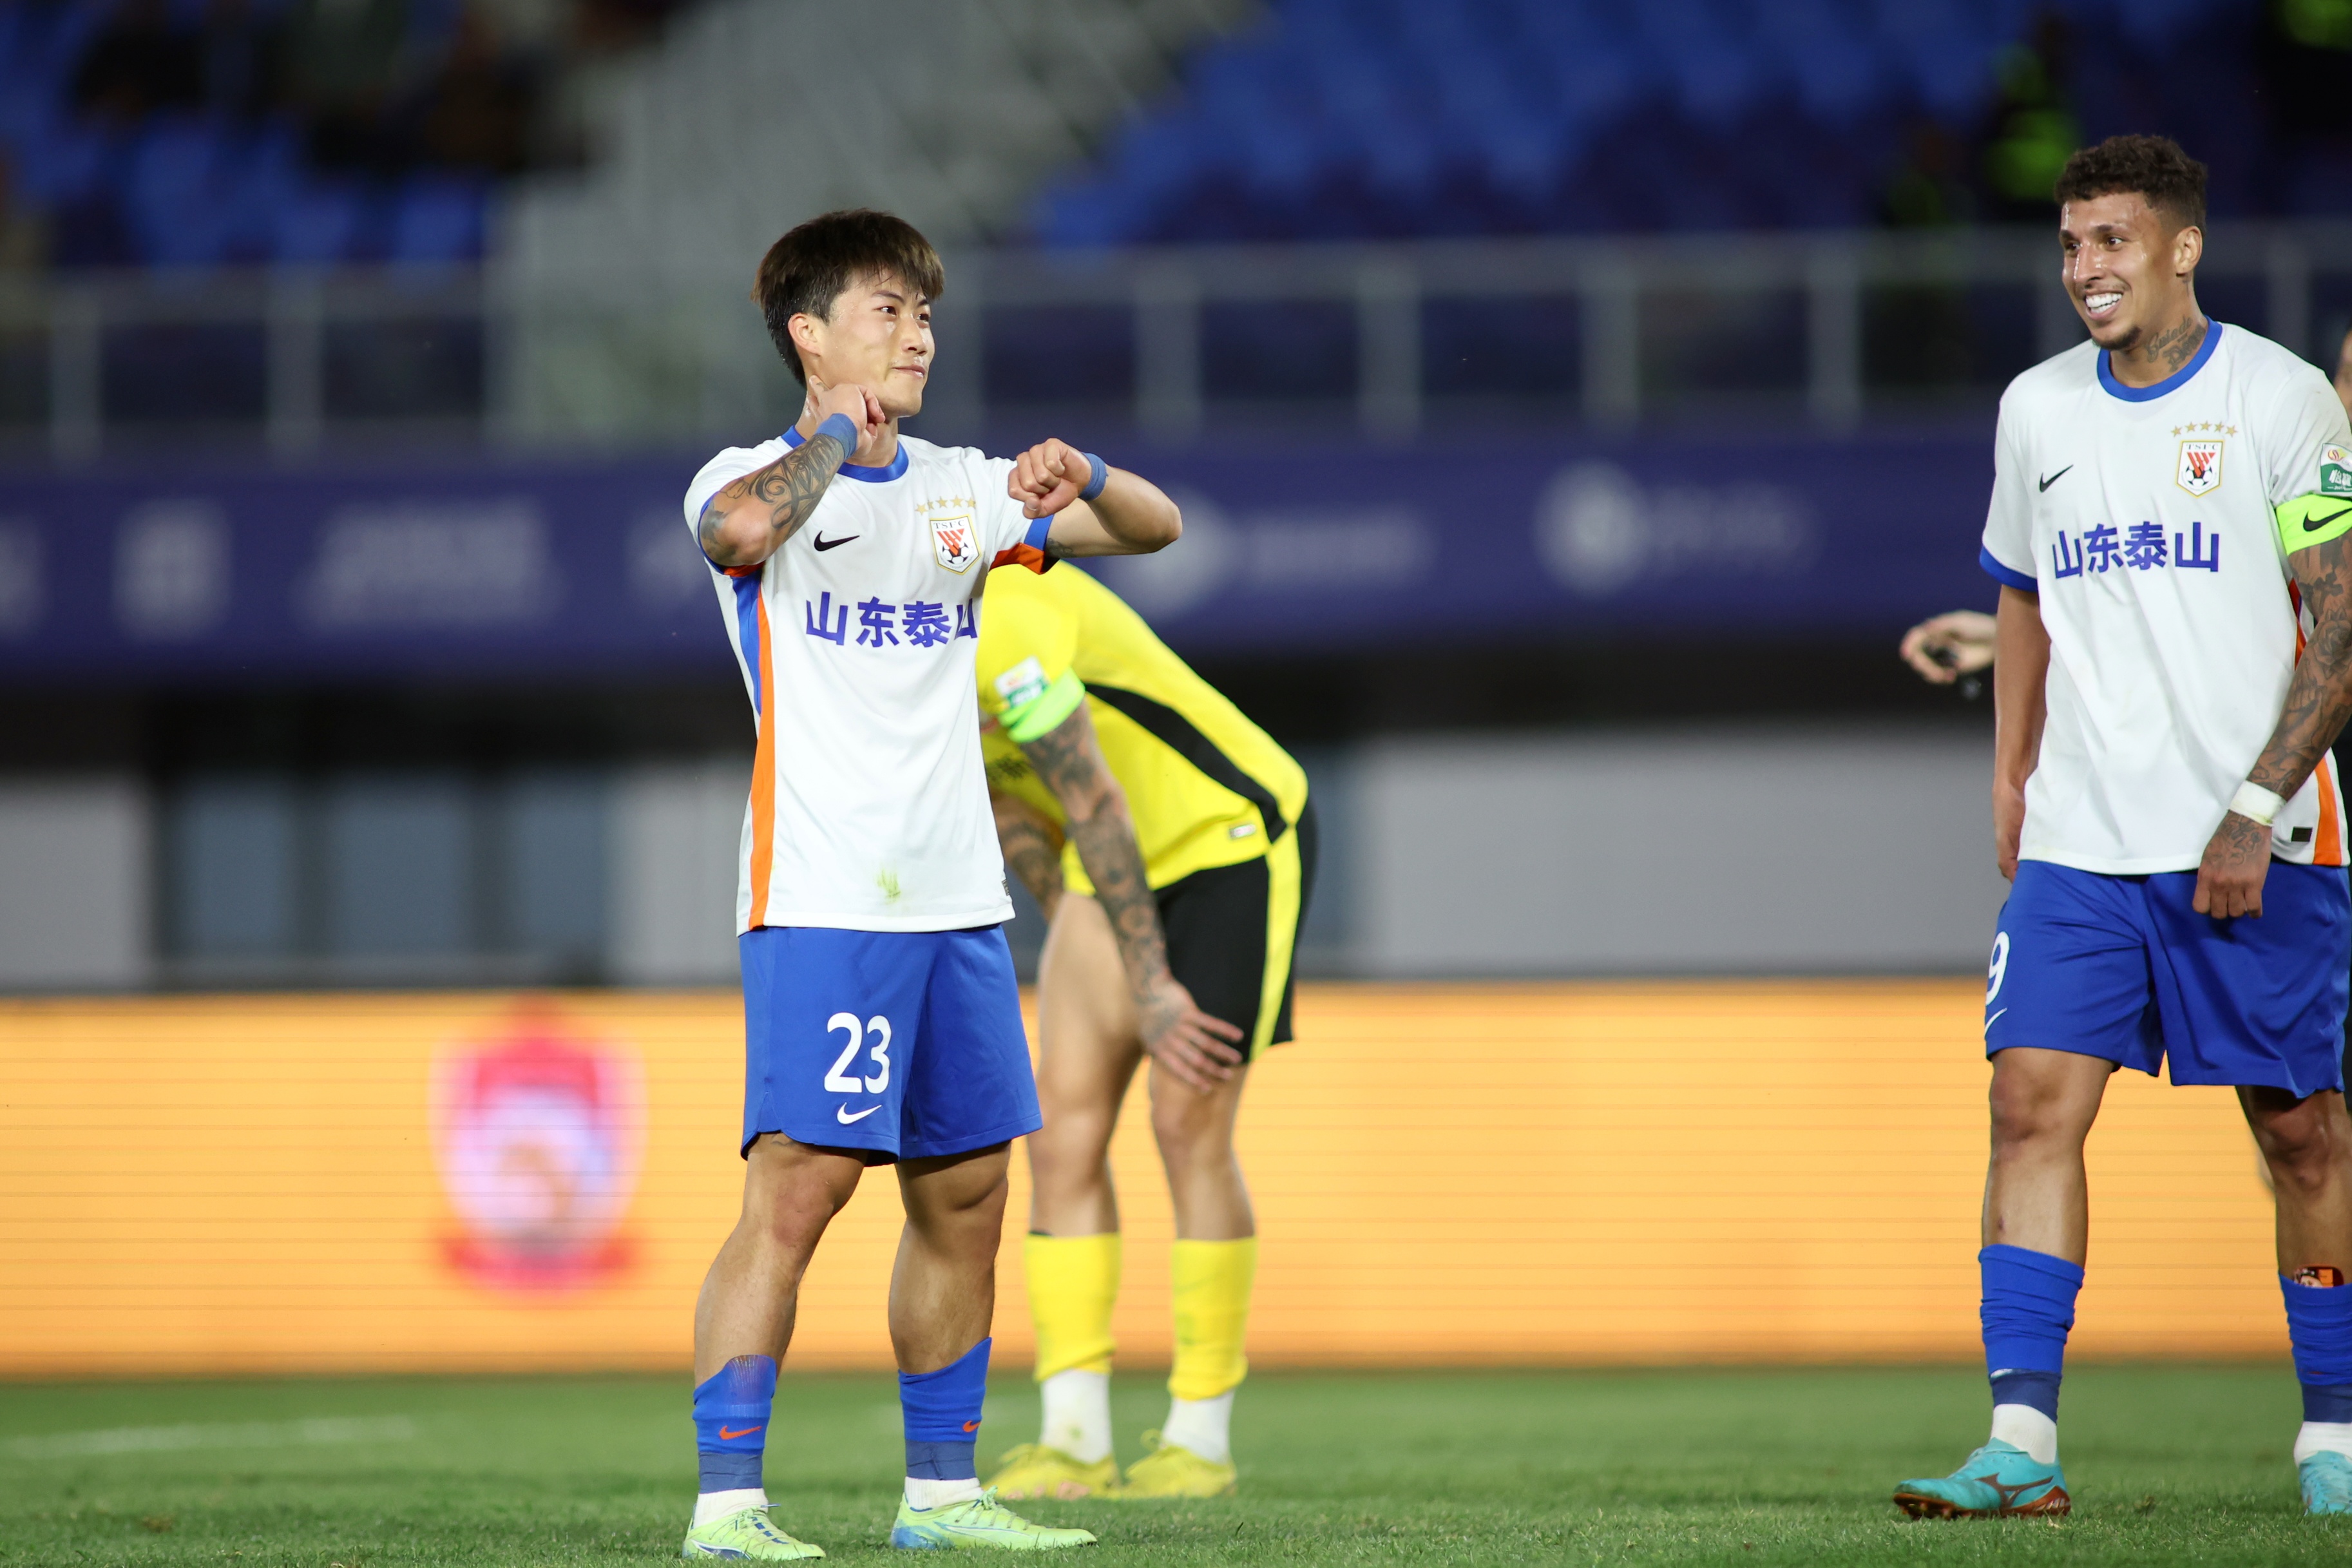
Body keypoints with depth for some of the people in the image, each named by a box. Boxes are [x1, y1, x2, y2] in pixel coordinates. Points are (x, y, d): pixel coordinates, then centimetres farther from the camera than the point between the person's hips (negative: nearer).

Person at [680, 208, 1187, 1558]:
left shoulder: (963, 490, 15)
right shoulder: (756, 479, -2)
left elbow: (1154, 529, 14)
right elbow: (744, 528, -27)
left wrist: (1082, 477, -6)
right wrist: (838, 431, -14)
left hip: (959, 900, 7)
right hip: (821, 902, -7)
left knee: (968, 1194, 9)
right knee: (799, 1187, -14)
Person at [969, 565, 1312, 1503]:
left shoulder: (997, 624, -30)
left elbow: (1098, 809, -27)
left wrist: (1151, 985, -23)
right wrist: (1072, 935, 9)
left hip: (1231, 836, -8)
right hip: (1120, 864, 8)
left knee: (1189, 1128, -10)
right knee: (1063, 1125, -4)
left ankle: (1201, 1440, -2)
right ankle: (1075, 1441, -5)